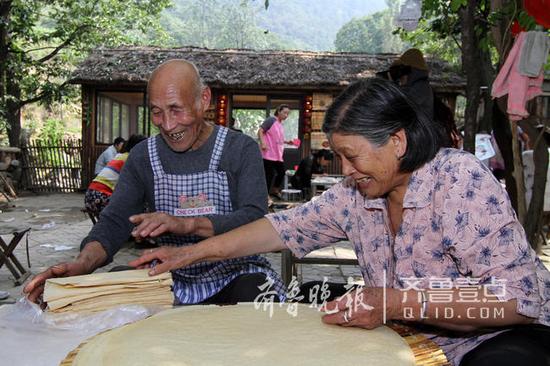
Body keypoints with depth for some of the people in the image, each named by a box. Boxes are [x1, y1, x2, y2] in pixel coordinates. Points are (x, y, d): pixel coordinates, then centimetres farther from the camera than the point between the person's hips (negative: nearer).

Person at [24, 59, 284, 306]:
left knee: (256, 290, -36)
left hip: (236, 274, -3)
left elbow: (255, 218, -18)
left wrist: (187, 224, -35)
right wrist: (82, 264, -27)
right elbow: (115, 221, -4)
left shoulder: (241, 149, -5)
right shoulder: (143, 157, 4)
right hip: (172, 279, 4)